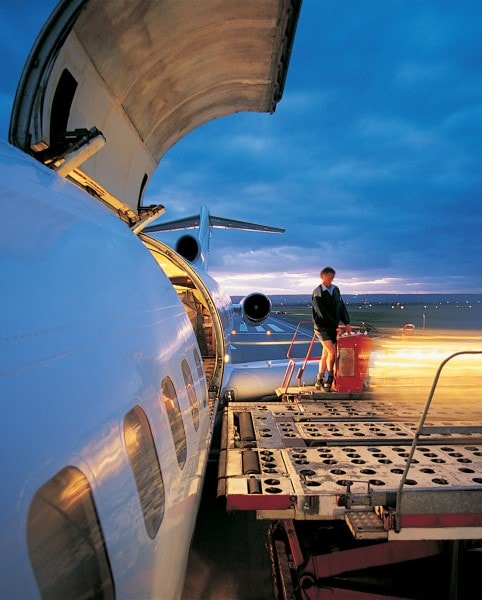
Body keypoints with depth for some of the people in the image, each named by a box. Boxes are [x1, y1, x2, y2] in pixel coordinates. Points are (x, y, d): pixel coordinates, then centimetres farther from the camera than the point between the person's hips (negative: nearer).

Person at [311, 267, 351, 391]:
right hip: (322, 327, -6)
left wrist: (346, 322, -2)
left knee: (325, 354, 9)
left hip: (333, 328, 6)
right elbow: (322, 313, -16)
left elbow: (341, 306, 10)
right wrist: (336, 325, -16)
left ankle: (319, 381, 18)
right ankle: (330, 378, 0)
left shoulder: (335, 289, 9)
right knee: (332, 352, -16)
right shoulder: (317, 292, -11)